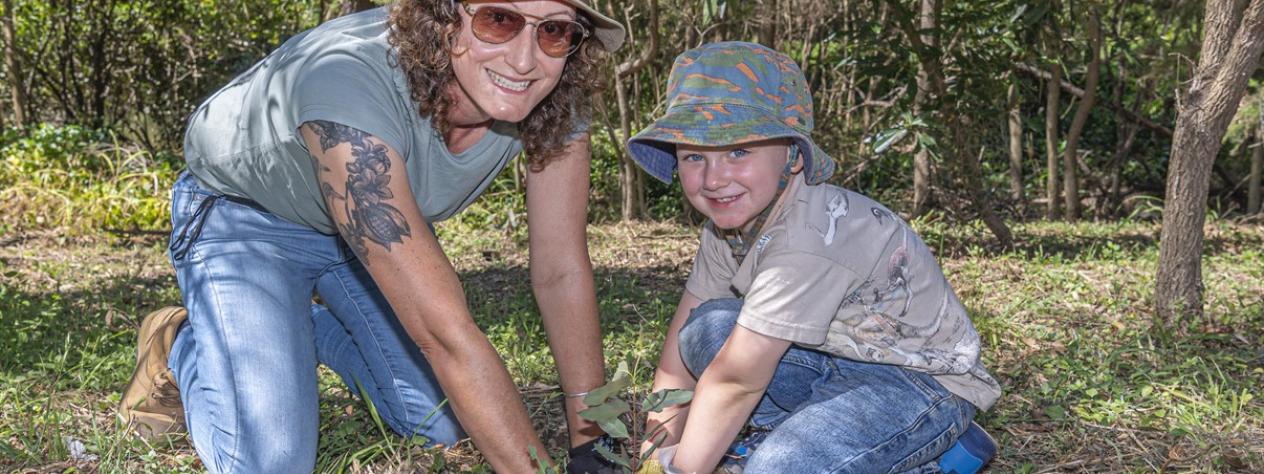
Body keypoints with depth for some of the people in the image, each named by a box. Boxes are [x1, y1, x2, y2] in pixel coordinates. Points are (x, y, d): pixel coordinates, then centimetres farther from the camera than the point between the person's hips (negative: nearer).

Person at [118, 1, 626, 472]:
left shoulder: (554, 98, -25)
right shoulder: (353, 86, -43)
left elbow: (561, 272, -17)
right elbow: (445, 332, -46)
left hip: (382, 221, 6)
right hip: (243, 216, -5)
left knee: (445, 423, 5)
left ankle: (311, 325, 30)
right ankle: (180, 345, 15)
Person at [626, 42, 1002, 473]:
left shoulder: (809, 241, -32)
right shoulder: (728, 223, -5)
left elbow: (735, 382, -25)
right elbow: (678, 361, -3)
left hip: (925, 379, -8)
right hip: (841, 358, 8)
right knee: (707, 329, -13)